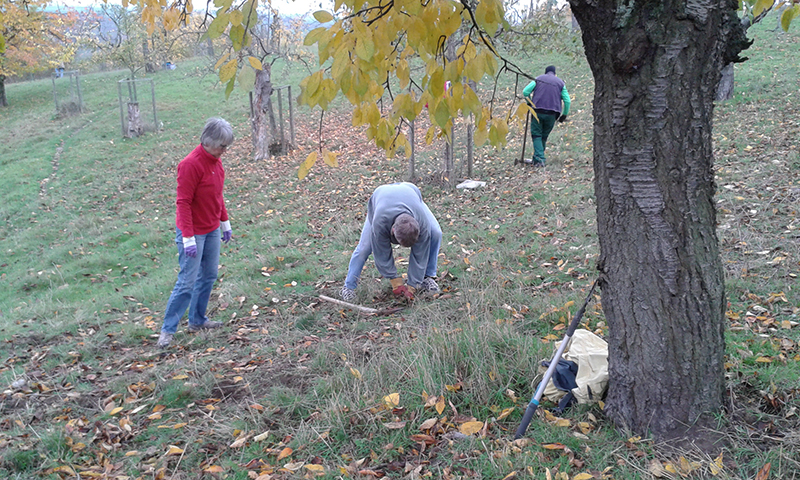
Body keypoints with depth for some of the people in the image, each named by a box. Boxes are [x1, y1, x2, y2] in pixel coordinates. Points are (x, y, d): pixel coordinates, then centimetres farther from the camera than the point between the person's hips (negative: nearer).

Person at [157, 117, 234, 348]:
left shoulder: (215, 160, 5)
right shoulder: (191, 165, -21)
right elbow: (183, 202, -22)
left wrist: (225, 222, 19)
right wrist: (188, 238, -23)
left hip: (212, 230, 8)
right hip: (194, 232, -8)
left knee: (209, 276, 14)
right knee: (187, 281, -4)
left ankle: (197, 320, 28)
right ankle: (167, 329, 7)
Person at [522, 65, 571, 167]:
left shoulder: (538, 79, 12)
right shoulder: (560, 82, 13)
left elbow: (525, 91, 1)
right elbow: (567, 101, 5)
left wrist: (530, 103, 15)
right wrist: (564, 115, 15)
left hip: (537, 111, -2)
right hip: (552, 114, 2)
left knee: (536, 135, 3)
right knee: (544, 136, 14)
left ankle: (539, 159, -12)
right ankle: (536, 159, 22)